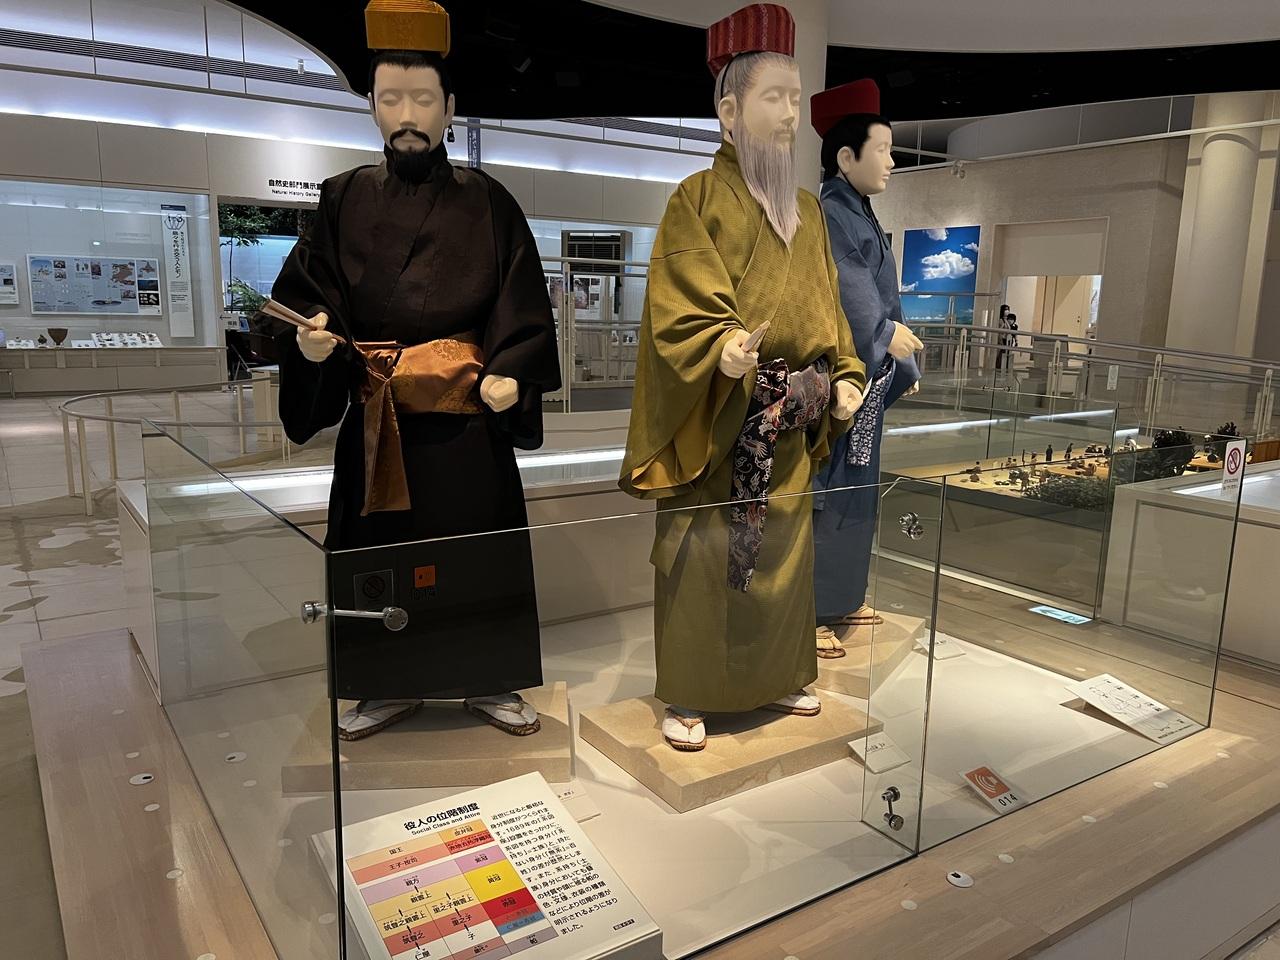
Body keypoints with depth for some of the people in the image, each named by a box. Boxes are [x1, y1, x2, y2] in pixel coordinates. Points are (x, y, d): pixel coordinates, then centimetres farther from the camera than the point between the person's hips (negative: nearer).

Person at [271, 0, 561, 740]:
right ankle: (388, 686, 25)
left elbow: (522, 310, -2)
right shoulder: (345, 200, 7)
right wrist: (312, 337, -18)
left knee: (479, 545, 4)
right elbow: (309, 294, 4)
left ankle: (491, 682, 22)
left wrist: (508, 375, -19)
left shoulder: (488, 203, 3)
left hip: (467, 414, -1)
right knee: (379, 548, 7)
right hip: (375, 419, 2)